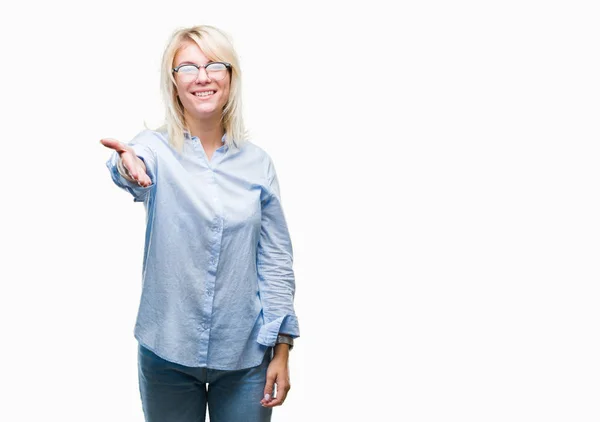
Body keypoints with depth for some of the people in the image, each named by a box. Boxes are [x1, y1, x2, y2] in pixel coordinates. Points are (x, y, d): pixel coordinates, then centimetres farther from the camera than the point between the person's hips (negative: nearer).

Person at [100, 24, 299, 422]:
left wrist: (281, 350, -1)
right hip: (168, 351, -1)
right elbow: (140, 168, -30)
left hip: (246, 354, 1)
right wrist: (128, 162, -54)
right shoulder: (157, 149, -5)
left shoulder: (257, 161, 0)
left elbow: (276, 260, 2)